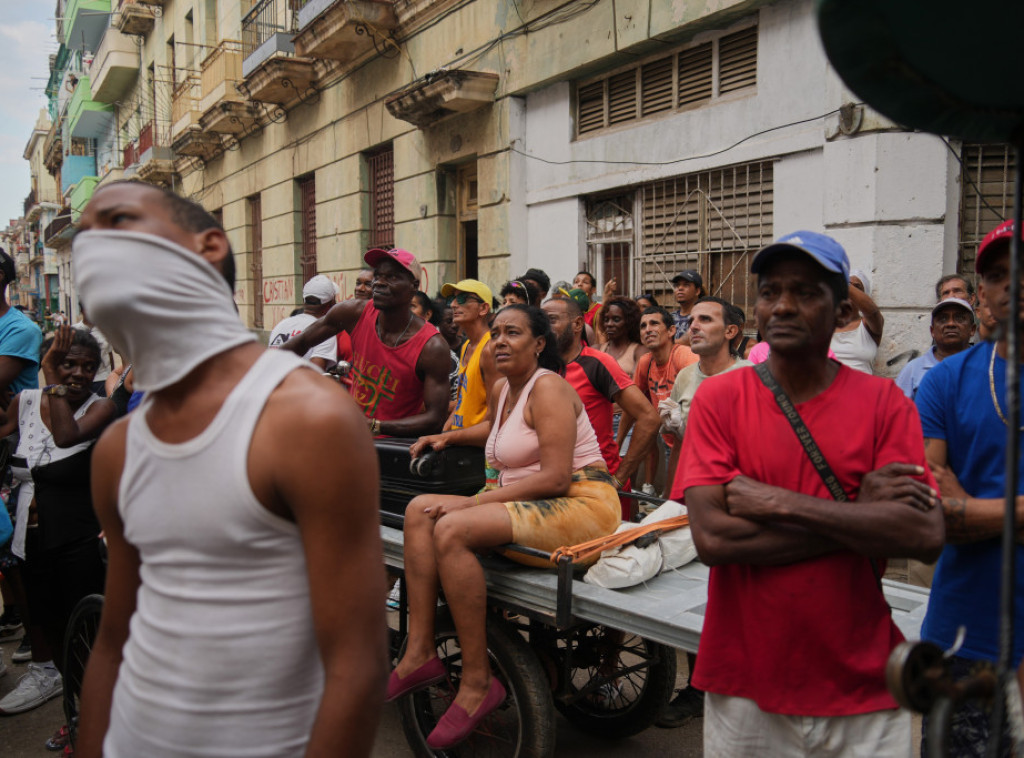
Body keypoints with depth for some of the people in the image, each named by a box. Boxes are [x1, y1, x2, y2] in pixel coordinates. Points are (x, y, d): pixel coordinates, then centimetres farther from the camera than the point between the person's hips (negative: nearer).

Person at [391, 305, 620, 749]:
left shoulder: (548, 388, -11)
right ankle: (420, 653, -9)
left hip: (581, 504, -9)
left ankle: (477, 683, -20)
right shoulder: (502, 390, 15)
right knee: (420, 510, -3)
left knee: (451, 529, -28)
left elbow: (555, 477, -21)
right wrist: (450, 437, 23)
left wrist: (472, 502, -20)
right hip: (530, 505, 9)